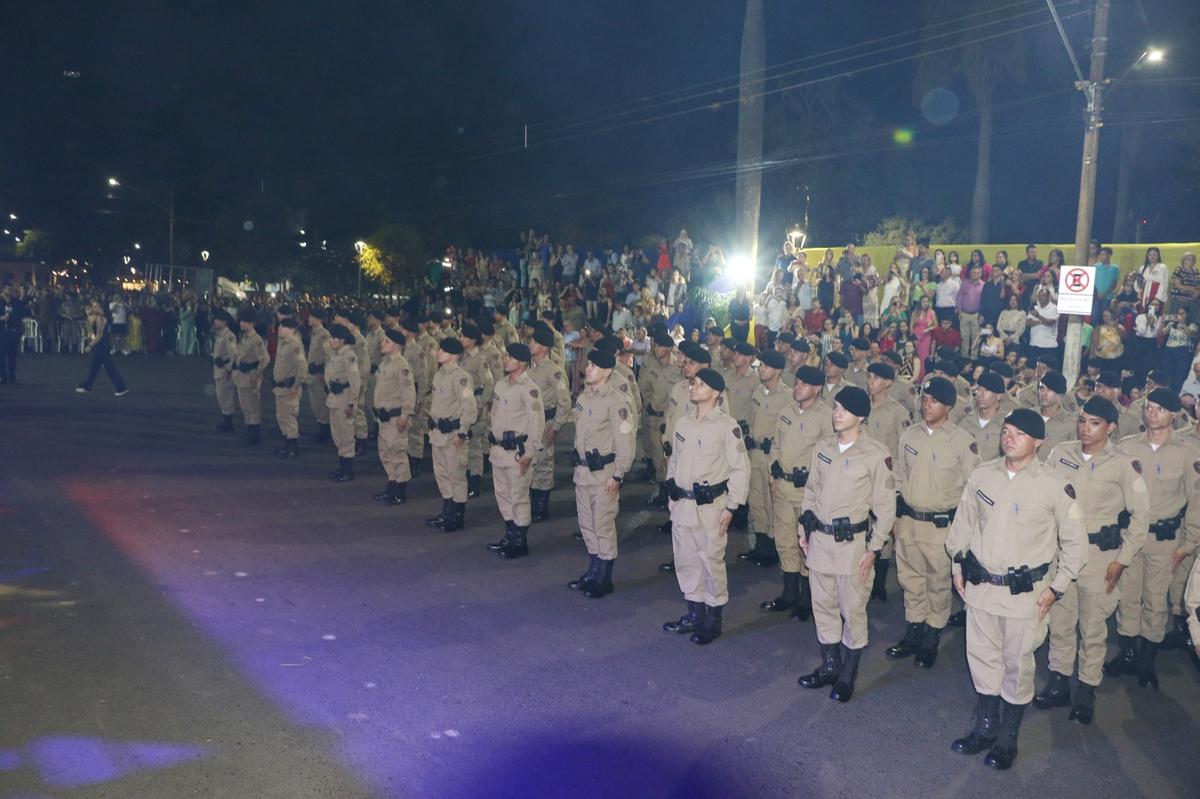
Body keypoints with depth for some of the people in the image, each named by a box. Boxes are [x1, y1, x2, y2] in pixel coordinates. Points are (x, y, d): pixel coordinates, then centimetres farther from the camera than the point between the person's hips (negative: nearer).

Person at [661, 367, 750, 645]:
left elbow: (741, 468, -10)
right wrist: (671, 493, 14)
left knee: (712, 562, 1)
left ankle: (713, 620, 17)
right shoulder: (683, 422, 8)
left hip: (710, 506, -6)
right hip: (681, 504, 7)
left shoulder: (726, 426, -12)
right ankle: (694, 614, 29)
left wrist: (730, 507, -11)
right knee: (685, 560, 14)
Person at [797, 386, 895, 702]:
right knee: (823, 605, 14)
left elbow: (885, 506, -8)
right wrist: (804, 529, 12)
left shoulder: (876, 454, -11)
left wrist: (874, 549, -10)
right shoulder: (822, 448, 5)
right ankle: (829, 666, 29)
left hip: (853, 542, -5)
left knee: (853, 610, 4)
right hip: (819, 539, 5)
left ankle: (848, 675, 20)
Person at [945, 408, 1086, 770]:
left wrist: (1056, 587, -5)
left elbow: (1075, 543, -3)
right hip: (980, 586, 4)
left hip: (1025, 592, -3)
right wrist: (958, 566, 11)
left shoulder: (1054, 486, -12)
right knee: (981, 659, 15)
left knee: (1018, 665, 8)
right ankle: (985, 728, 34)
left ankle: (1007, 739, 26)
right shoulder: (981, 475, -1)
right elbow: (963, 522, 11)